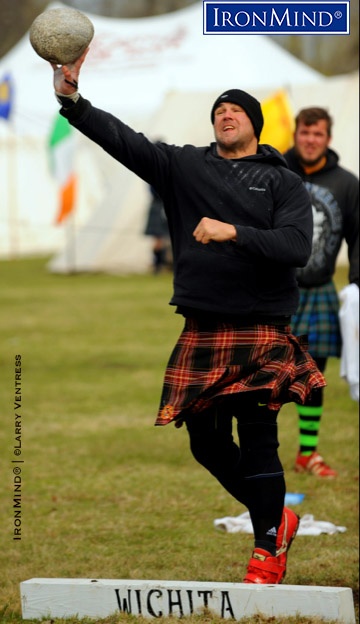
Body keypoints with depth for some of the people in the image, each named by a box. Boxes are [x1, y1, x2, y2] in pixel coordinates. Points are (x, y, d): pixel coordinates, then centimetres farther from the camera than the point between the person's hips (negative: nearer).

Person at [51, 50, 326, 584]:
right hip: (201, 330, 4)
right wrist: (71, 100, -14)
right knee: (206, 443, 6)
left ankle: (267, 554, 1)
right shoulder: (184, 166, 10)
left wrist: (234, 232, -20)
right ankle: (277, 518, 27)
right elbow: (122, 139, -1)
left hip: (261, 329, -3)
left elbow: (297, 247, -10)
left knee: (257, 440, -9)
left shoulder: (282, 182, 4)